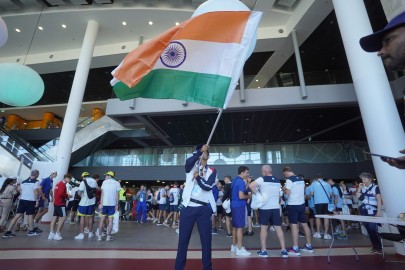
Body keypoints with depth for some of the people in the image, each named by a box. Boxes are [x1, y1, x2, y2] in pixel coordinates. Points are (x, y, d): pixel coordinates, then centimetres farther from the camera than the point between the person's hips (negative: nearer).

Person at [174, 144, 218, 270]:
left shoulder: (212, 171, 8)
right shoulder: (192, 167, 8)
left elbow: (208, 186, -9)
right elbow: (188, 161, -18)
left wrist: (198, 176, -10)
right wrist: (199, 151, -25)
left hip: (204, 209, 1)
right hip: (188, 207, 0)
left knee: (206, 239, 8)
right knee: (183, 238, 7)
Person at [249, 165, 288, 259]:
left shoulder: (262, 179, -9)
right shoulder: (278, 181, 11)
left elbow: (251, 185, -23)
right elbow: (279, 195, 19)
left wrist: (257, 194, -12)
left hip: (265, 207, -5)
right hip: (276, 207, 5)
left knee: (263, 228, 5)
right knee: (278, 228, 10)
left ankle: (263, 251, 11)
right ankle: (284, 250, 13)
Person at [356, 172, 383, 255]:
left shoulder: (375, 187, -6)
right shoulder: (363, 188, 10)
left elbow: (379, 200, -9)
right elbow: (357, 197, 3)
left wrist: (379, 212, -14)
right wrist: (359, 188, -4)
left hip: (372, 212, -5)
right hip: (364, 212, 5)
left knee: (373, 229, -8)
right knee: (369, 230, 9)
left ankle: (379, 248, 5)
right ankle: (374, 247, 20)